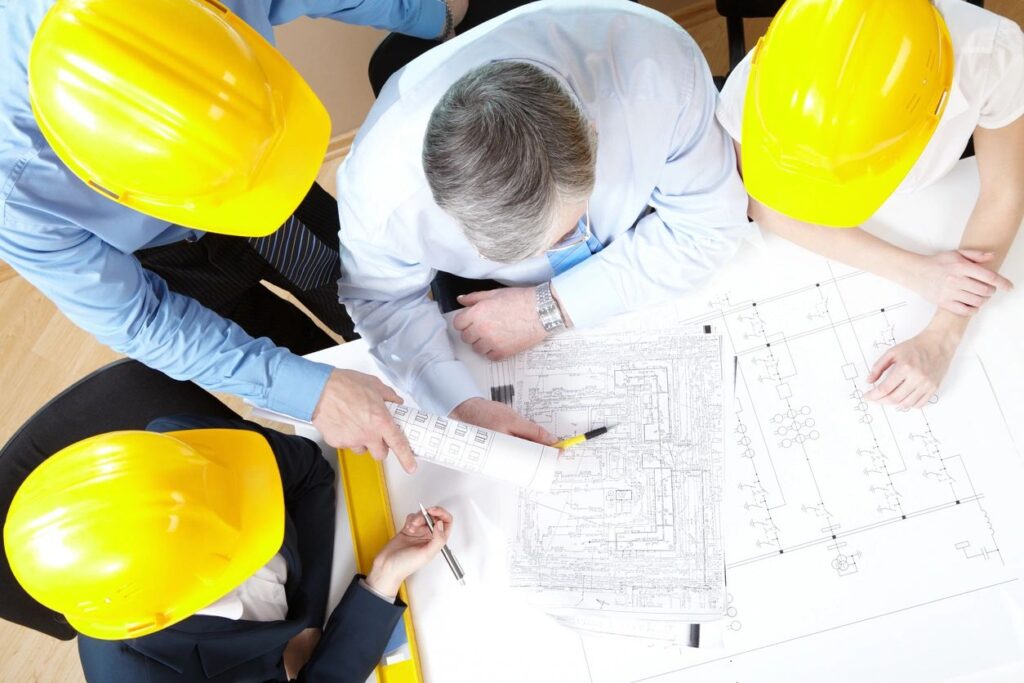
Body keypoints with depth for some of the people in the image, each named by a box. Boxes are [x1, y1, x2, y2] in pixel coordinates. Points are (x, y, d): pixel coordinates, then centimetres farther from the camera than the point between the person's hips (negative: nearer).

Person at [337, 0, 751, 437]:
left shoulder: (658, 67, -40)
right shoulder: (379, 185, -39)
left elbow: (707, 223, -25)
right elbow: (383, 298, -18)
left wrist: (551, 309, -32)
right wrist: (461, 405, -36)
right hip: (484, 298, -2)